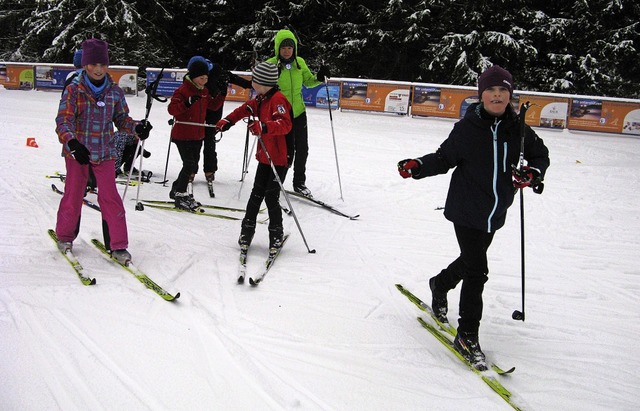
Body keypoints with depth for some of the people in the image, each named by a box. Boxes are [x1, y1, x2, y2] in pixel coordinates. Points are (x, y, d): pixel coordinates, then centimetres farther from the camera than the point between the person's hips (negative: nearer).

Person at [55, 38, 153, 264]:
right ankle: (65, 236, 32)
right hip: (76, 150, -1)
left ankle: (117, 245, 5)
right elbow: (64, 120, -16)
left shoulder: (115, 91, 0)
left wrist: (137, 128, -10)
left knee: (110, 196, -3)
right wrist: (73, 143, -34)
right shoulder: (74, 89, -9)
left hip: (104, 152, 1)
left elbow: (121, 118, 11)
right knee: (73, 194, 10)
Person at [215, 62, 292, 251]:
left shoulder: (277, 100, -17)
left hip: (279, 159, -8)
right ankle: (247, 230, 22)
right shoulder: (261, 99, 11)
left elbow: (285, 125, -30)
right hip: (264, 157, 8)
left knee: (271, 197, -4)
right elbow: (245, 109, 30)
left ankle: (276, 234, 12)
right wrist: (228, 121, 30)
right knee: (256, 194, 12)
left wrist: (264, 127, -42)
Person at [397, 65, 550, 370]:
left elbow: (540, 154, 10)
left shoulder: (518, 129, -4)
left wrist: (533, 172, -10)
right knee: (477, 270, -9)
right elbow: (444, 158, -3)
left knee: (471, 259, 23)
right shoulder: (467, 128, -12)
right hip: (466, 210, -5)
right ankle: (467, 336, 3)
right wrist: (417, 167, -19)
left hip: (495, 213, 5)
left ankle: (439, 285, 54)